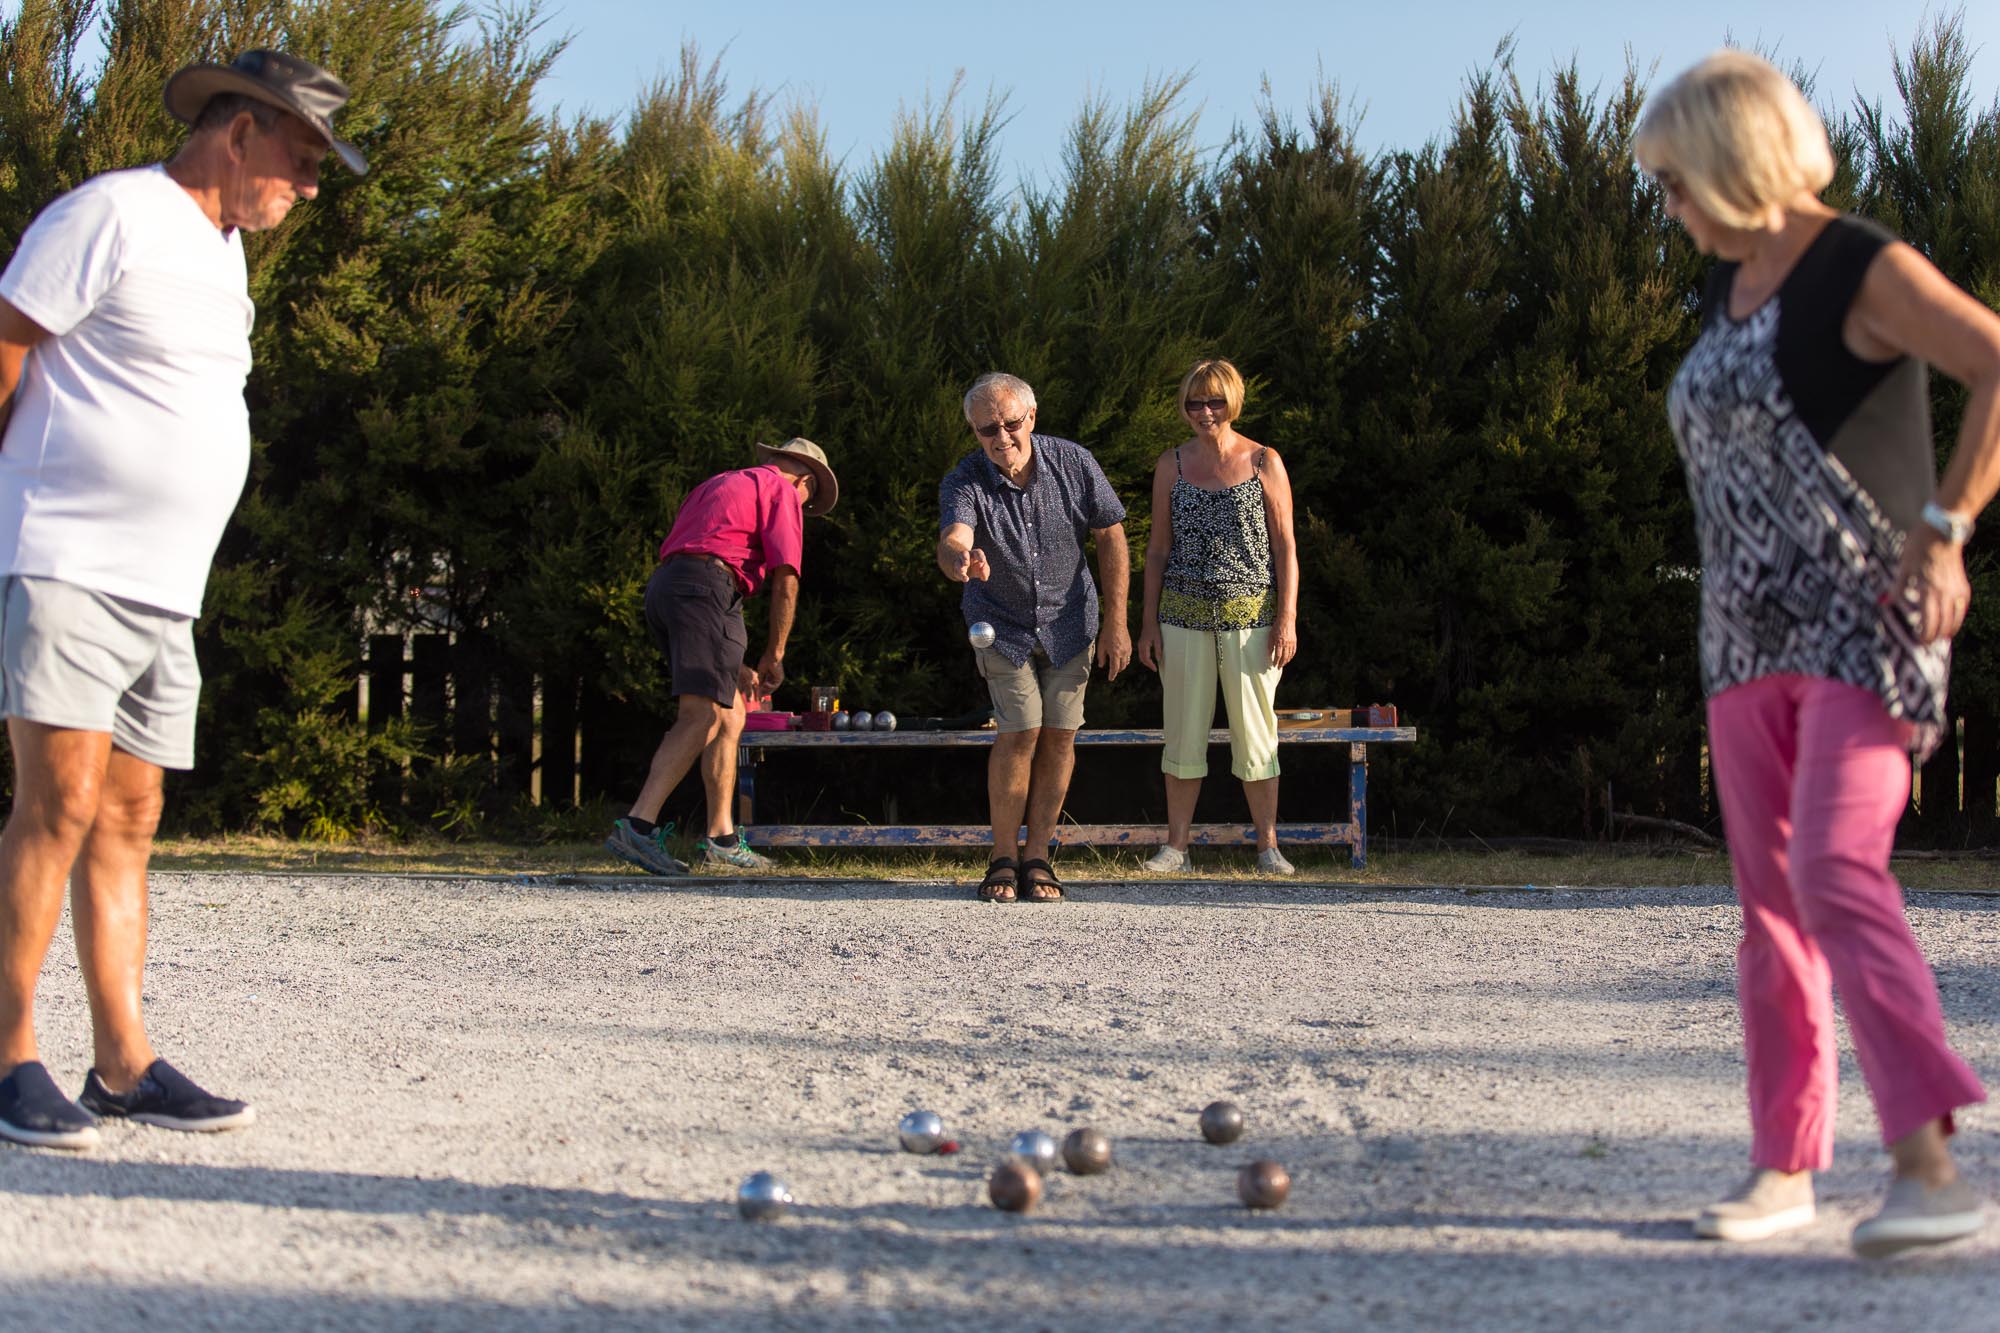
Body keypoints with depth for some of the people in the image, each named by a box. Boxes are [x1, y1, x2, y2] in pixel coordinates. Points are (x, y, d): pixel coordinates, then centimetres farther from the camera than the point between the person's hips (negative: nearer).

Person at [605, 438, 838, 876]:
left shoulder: (719, 484, 35)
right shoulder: (783, 490, 10)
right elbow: (785, 581, 0)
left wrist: (733, 666, 31)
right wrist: (773, 657, 9)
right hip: (706, 585, -9)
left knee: (730, 716, 14)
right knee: (702, 716, -17)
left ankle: (721, 837, 12)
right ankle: (637, 827, -29)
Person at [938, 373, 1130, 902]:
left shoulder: (1073, 463, -18)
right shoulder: (964, 483, -24)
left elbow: (1111, 536, -7)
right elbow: (952, 539, -44)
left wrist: (1115, 621, -8)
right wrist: (962, 560, -69)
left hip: (1068, 622, 2)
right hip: (1002, 624, -2)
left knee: (1059, 735, -2)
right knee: (1020, 732, -13)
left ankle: (1038, 858, 9)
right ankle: (1003, 860, 0)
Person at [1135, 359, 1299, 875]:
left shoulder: (1264, 463, 1)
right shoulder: (1171, 465, 7)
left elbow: (1285, 546, 1)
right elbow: (1158, 547, 10)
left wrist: (1288, 619, -6)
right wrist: (1148, 620, 5)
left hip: (1249, 616, -2)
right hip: (1185, 616, 2)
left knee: (1254, 732, 1)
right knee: (1184, 731, 4)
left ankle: (1268, 847, 9)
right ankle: (1176, 846, 11)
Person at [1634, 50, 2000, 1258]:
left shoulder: (1865, 271, -10)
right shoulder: (1730, 286, 15)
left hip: (1863, 630, -8)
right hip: (1750, 638, 8)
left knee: (1836, 872, -23)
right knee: (1770, 899, 8)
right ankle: (1786, 1166, 15)